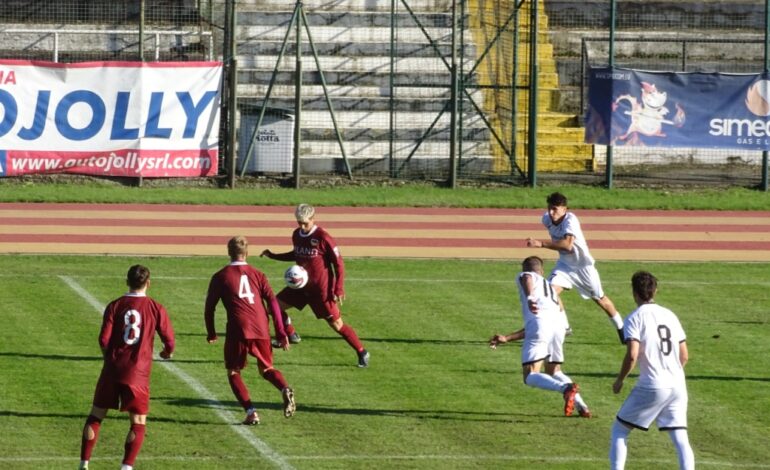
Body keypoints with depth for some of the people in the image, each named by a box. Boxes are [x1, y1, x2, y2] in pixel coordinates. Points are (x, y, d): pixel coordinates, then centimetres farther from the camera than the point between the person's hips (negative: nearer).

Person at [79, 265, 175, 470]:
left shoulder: (115, 306, -1)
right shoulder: (156, 309, -3)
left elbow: (104, 340, -6)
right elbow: (169, 340, -2)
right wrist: (167, 352, 21)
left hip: (112, 370, 2)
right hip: (138, 374, -1)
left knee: (96, 416, 13)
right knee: (138, 423, 7)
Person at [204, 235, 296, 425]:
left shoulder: (220, 277, 9)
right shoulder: (257, 275, 14)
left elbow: (209, 307, 10)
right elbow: (273, 303, 6)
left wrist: (211, 333, 23)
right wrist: (281, 333, 7)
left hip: (238, 331, -3)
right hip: (261, 330, 3)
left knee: (233, 372, 13)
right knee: (266, 369, 19)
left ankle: (251, 412, -5)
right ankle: (285, 389, -13)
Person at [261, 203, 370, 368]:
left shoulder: (323, 237, -19)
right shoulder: (296, 235, 3)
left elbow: (338, 263, -14)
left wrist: (339, 289, -19)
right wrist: (273, 256, 13)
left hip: (322, 289, -7)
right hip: (301, 285, 7)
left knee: (336, 324, -5)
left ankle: (362, 353, 8)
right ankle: (290, 335, 23)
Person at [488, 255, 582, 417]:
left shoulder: (524, 276, 22)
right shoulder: (551, 289, 39)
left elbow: (527, 280, -7)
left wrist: (529, 298, -25)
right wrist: (506, 338, 43)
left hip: (540, 323, -6)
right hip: (558, 325, 6)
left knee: (530, 376, -8)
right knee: (554, 372, 25)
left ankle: (565, 388, -34)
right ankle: (581, 403, 6)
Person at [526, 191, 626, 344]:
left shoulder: (571, 220, -34)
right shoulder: (546, 219, -12)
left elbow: (568, 244, -51)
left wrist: (541, 244, -55)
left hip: (583, 265, -5)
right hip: (565, 264, 5)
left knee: (599, 298, 10)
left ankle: (621, 328, 31)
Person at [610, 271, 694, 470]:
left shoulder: (635, 319, -6)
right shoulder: (670, 315, 11)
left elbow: (632, 355, -18)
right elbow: (684, 356, 13)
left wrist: (619, 380, -3)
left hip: (652, 387, -5)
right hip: (678, 386, 5)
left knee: (619, 430, 10)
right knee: (681, 439, 4)